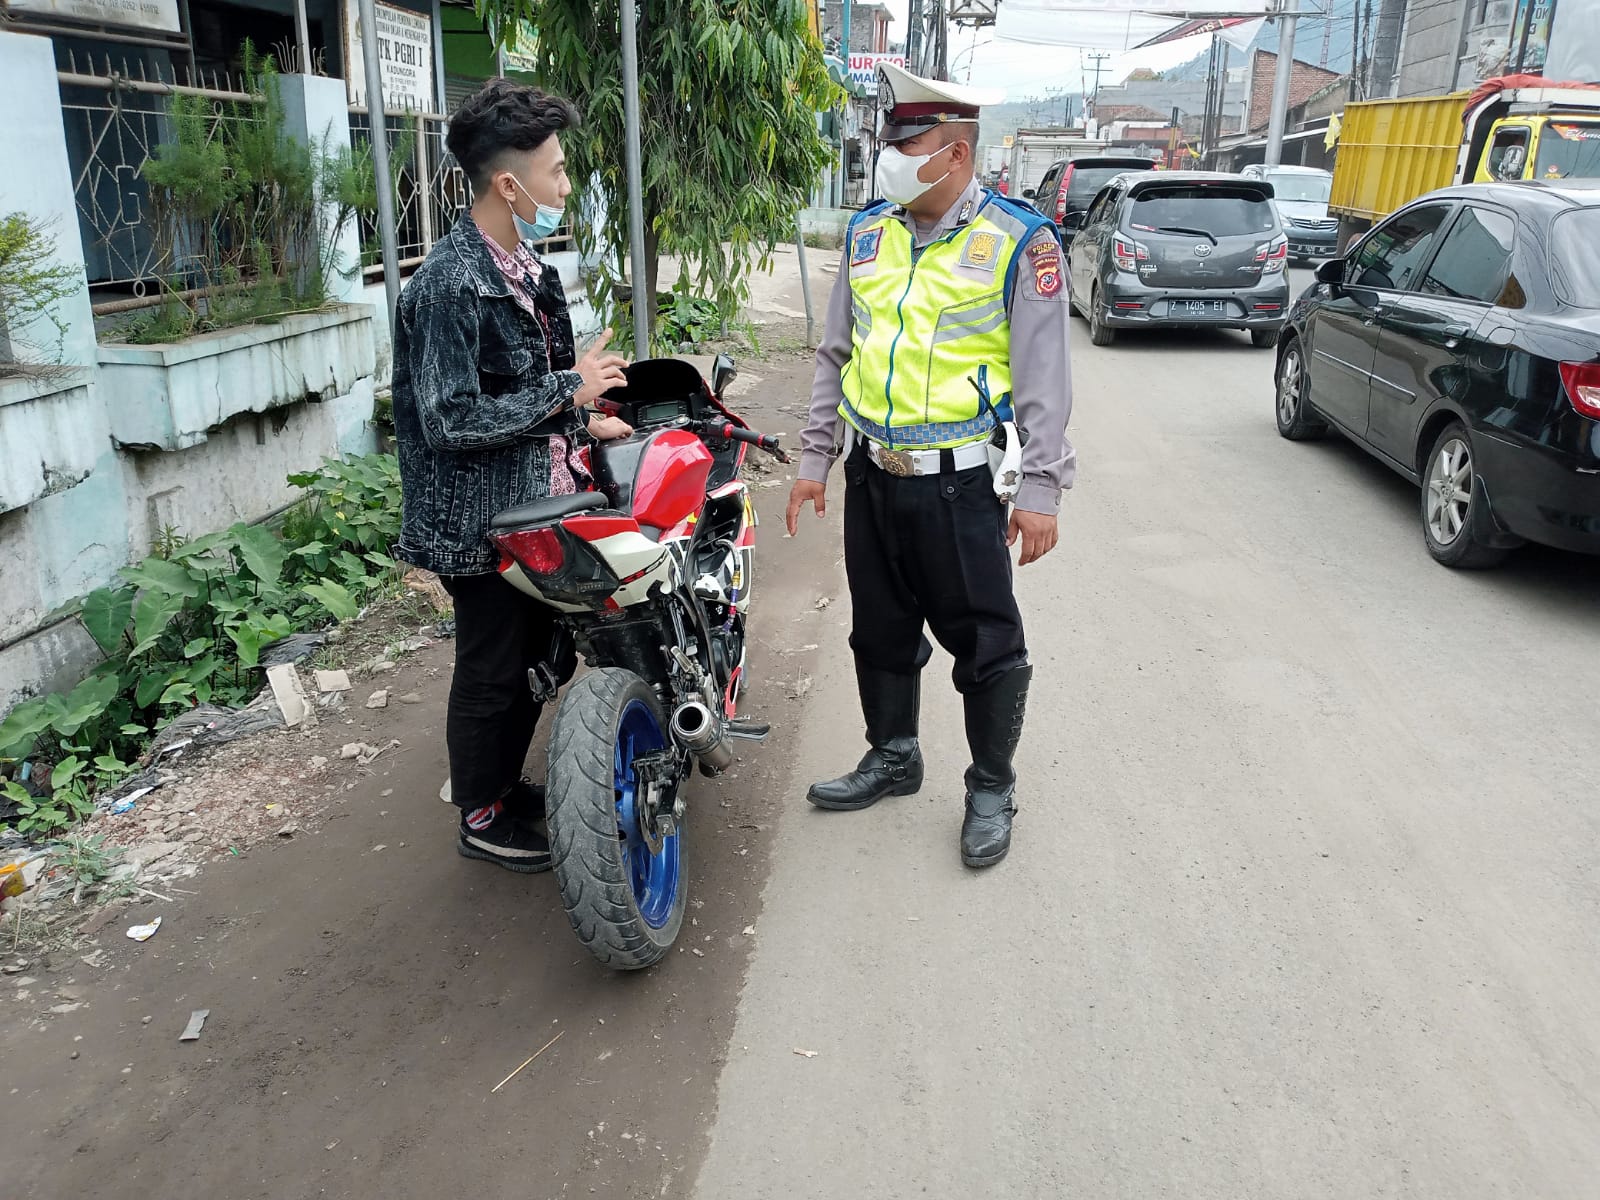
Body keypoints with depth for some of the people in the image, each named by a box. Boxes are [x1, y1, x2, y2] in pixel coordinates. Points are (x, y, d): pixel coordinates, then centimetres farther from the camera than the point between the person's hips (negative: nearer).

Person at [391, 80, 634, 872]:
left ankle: (506, 782, 42)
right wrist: (567, 390, -23)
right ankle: (480, 818, 28)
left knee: (531, 656, 22)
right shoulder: (451, 284, -22)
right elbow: (451, 421, -27)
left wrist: (584, 424, 11)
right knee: (489, 674, 7)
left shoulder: (526, 267, 8)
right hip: (482, 524, -9)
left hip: (538, 506, 9)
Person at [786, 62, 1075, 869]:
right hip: (872, 476, 5)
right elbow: (835, 357, 15)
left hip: (961, 483, -5)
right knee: (880, 630, 16)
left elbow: (1044, 379, -8)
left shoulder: (1018, 242, -7)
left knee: (985, 644, 4)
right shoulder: (867, 234, 8)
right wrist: (814, 459, 11)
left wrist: (1039, 491, -12)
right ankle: (892, 758, 36)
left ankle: (992, 788, 22)